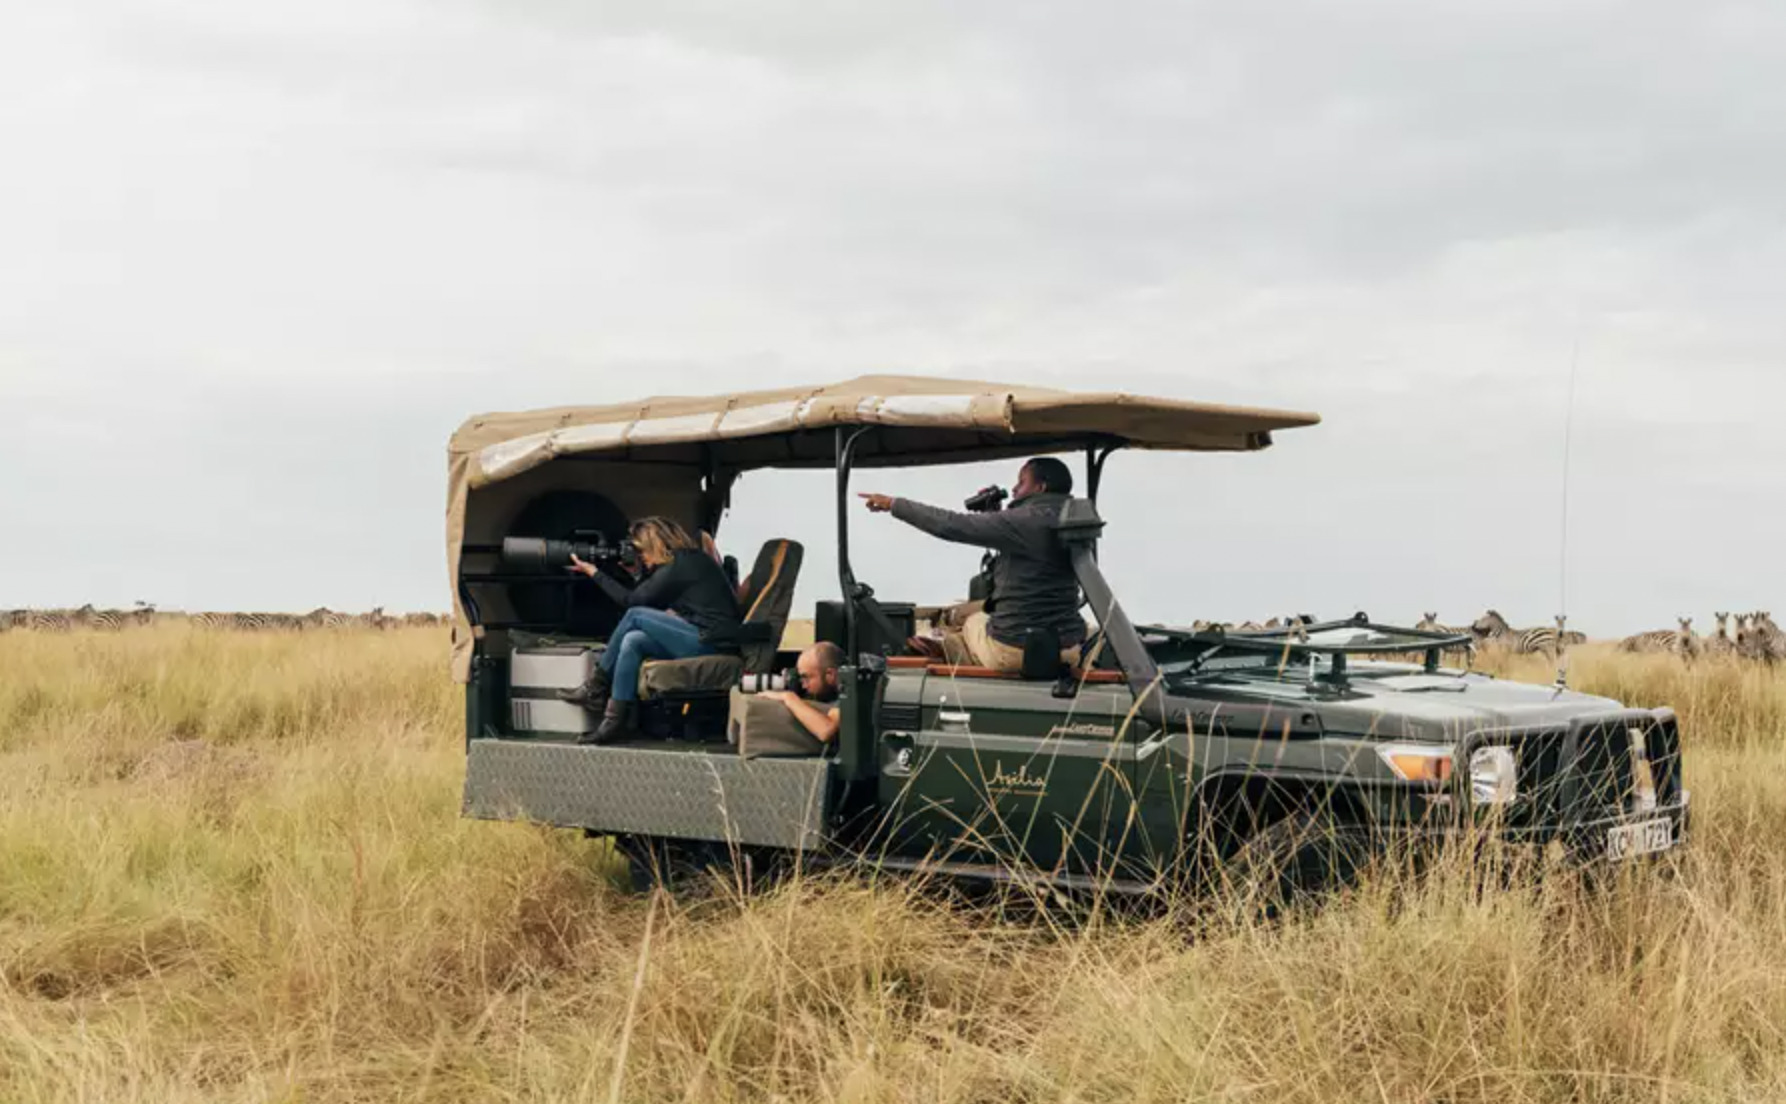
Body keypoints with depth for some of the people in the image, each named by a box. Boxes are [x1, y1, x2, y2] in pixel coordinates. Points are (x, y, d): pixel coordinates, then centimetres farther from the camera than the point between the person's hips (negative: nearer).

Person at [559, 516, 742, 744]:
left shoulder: (680, 565, -9)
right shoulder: (690, 560, 19)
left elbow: (631, 601, -6)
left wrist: (593, 572, 2)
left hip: (711, 645, -10)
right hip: (710, 642, 10)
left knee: (635, 616, -11)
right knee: (632, 641, -2)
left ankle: (595, 688, -1)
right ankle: (615, 720, -8)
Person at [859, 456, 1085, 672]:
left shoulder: (1025, 521, -15)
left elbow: (950, 525, -11)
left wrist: (894, 504, -2)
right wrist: (994, 513, 15)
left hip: (1012, 651, -6)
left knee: (972, 620, 27)